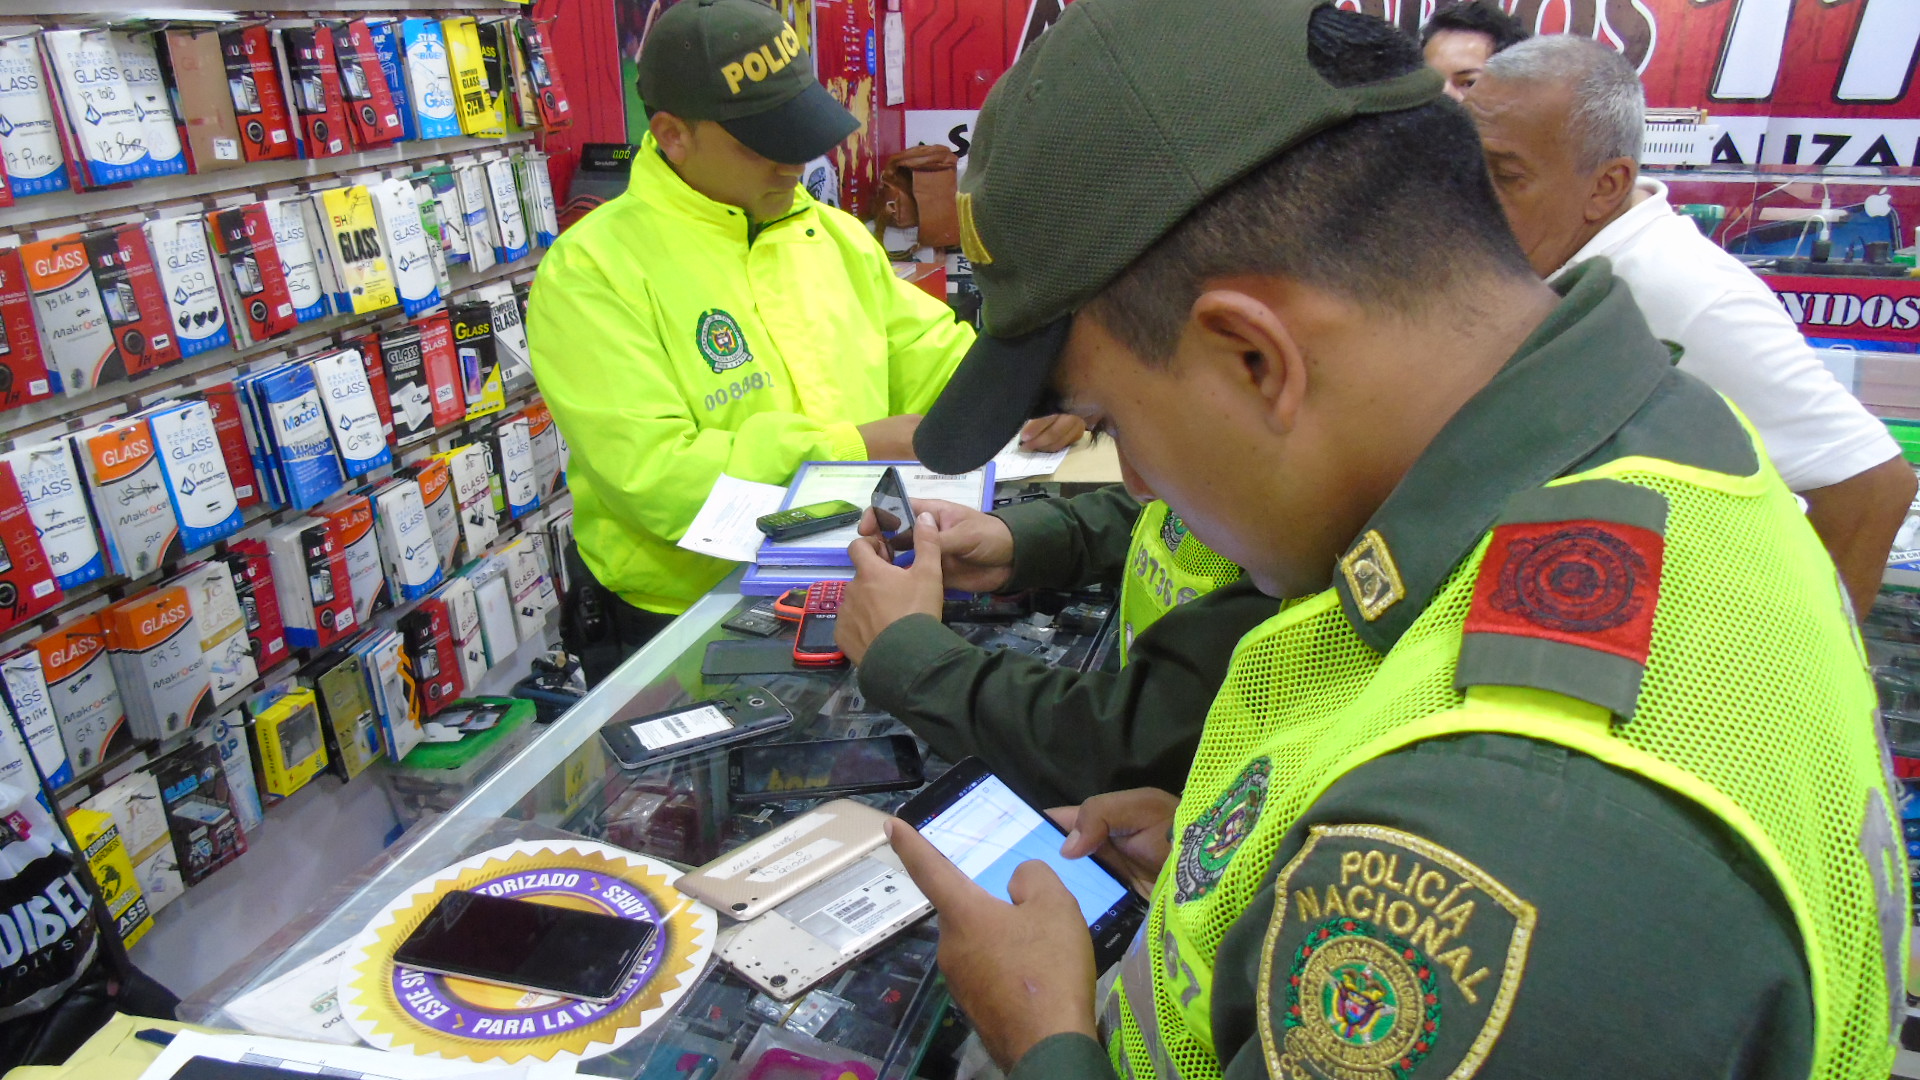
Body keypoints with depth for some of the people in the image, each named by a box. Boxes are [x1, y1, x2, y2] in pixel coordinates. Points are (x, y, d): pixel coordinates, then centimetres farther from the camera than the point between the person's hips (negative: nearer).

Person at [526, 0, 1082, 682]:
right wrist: (855, 446, -19)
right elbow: (648, 474, -20)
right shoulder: (591, 272, -10)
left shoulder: (832, 233, 12)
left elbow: (932, 355, 17)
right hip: (680, 635, -5)